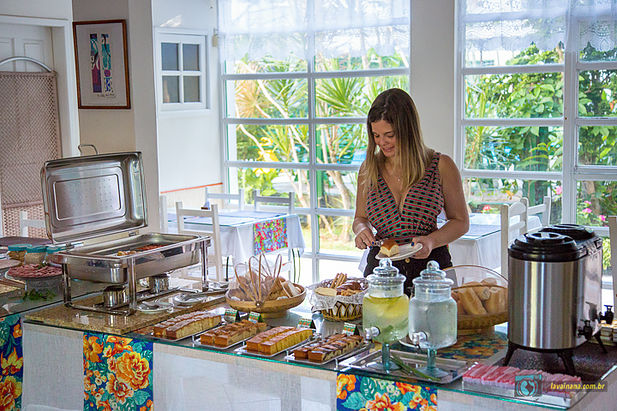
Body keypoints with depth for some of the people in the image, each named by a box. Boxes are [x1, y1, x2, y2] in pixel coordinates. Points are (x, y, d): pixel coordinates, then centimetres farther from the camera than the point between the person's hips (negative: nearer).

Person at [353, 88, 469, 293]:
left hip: (431, 263, -2)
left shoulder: (441, 166, -1)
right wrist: (362, 230, -4)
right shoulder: (368, 169, 7)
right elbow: (360, 218, 20)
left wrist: (432, 241, -13)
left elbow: (460, 221, 6)